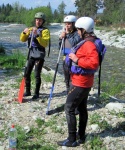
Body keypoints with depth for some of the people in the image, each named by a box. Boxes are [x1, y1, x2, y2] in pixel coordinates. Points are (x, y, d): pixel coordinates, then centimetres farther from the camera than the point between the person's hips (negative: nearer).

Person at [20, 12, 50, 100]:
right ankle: (28, 91, 21)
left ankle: (37, 93, 6)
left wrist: (37, 35, -30)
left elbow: (45, 43, -19)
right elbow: (23, 40, 6)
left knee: (37, 75, -5)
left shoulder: (45, 31, -5)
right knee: (27, 74, 7)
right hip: (31, 54, 6)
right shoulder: (31, 29, 13)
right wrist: (24, 33, -13)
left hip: (40, 55, -6)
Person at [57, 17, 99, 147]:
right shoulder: (88, 42, 10)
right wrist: (76, 57, 8)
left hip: (80, 83, -11)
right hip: (83, 82, 11)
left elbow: (94, 63, -32)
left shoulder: (89, 44, -22)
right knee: (82, 108, 16)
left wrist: (77, 60, -27)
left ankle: (72, 140, 2)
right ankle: (81, 136, 28)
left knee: (69, 109, -5)